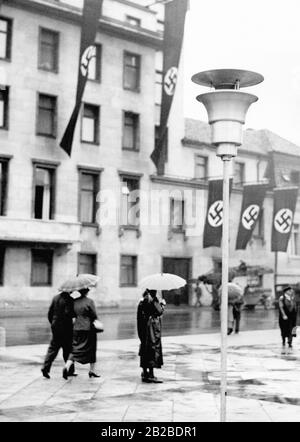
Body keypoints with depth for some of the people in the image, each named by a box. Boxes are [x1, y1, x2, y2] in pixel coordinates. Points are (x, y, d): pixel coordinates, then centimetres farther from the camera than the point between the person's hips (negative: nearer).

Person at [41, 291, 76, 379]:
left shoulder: (55, 298, 6)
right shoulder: (69, 300, -15)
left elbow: (50, 312, 9)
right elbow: (67, 314, -23)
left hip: (55, 327, 6)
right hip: (66, 328, -6)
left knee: (53, 348, 8)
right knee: (68, 350, 6)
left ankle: (45, 368, -4)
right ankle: (70, 370, 14)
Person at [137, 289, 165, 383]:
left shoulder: (142, 301, 10)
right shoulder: (151, 299, -16)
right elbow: (159, 311, -20)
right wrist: (162, 304, -1)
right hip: (152, 328, -9)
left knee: (145, 350, 13)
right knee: (153, 348, -7)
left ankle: (145, 374, 20)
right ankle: (151, 375, -9)